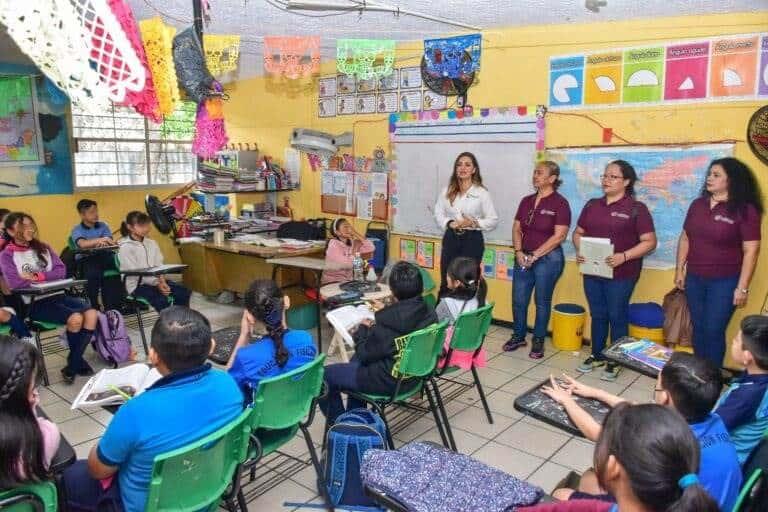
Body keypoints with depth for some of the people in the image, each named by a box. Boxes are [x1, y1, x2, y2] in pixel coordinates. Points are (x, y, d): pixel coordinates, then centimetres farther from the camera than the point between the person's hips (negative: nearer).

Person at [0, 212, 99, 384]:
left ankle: (73, 364, -10)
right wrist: (47, 277, -7)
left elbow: (61, 271, 5)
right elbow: (15, 283, -14)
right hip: (35, 303, -5)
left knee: (92, 314, -21)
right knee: (75, 318, -29)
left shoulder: (43, 248, 16)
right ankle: (78, 360, -4)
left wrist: (36, 276, -10)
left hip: (57, 295, 5)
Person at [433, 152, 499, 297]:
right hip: (450, 238, 3)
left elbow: (493, 220, -4)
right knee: (445, 283, 8)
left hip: (472, 239, -3)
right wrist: (449, 223, -12)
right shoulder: (447, 191, 5)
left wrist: (473, 223, -19)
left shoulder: (482, 192, -5)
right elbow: (438, 213, 8)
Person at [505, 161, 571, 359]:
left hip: (548, 258, -5)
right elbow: (517, 228, 9)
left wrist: (534, 255, -15)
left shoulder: (560, 203, -10)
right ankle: (518, 336, 27)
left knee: (542, 302, 7)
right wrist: (519, 252, -6)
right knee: (518, 300, 9)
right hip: (524, 257, 5)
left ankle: (538, 341, 22)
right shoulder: (526, 201, 8)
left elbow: (559, 236, -14)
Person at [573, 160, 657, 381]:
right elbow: (578, 233, 15)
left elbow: (649, 242, -9)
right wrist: (579, 250, -5)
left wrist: (624, 256, -21)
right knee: (597, 315, 14)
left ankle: (616, 362, 21)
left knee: (617, 317, 6)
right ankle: (597, 356, 29)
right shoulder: (592, 205, 9)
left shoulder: (637, 208, -6)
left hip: (621, 274, -4)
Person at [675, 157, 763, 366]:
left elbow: (751, 250, -11)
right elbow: (685, 238, 12)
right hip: (694, 278, 5)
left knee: (713, 331, 1)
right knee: (698, 329, 13)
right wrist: (679, 270, 10)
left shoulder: (745, 210, -10)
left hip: (724, 281, -4)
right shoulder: (697, 204, 5)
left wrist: (742, 287, -13)